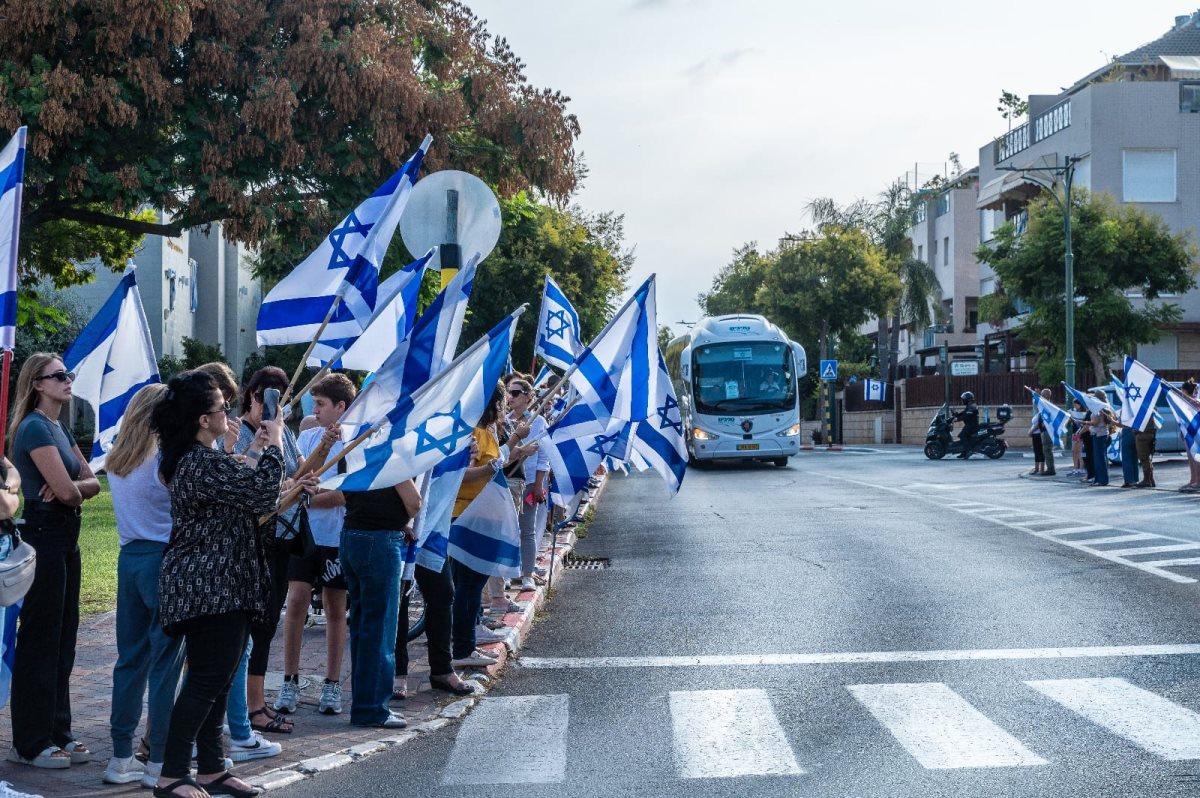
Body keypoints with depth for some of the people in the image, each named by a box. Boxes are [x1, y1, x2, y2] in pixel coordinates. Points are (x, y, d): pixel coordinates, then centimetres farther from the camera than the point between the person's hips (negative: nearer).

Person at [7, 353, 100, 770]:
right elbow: (66, 491, -20)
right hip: (43, 536, -9)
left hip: (65, 538, 9)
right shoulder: (36, 427, -14)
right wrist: (75, 490, 2)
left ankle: (57, 733, 20)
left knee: (63, 639, 12)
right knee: (40, 641, -3)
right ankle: (30, 744, 4)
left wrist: (71, 487, -12)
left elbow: (91, 482, 9)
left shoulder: (60, 428, 15)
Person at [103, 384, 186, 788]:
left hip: (130, 558, 7)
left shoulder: (116, 460, 9)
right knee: (166, 663, -1)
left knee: (130, 659, 12)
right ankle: (159, 763, 3)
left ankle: (121, 758, 17)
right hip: (165, 559, -7)